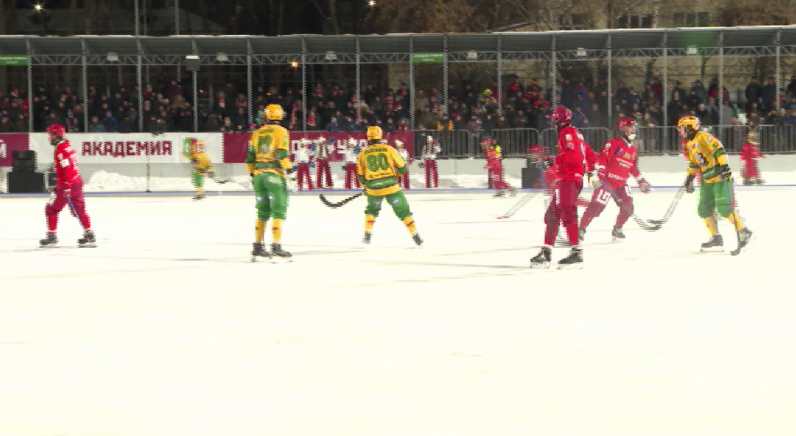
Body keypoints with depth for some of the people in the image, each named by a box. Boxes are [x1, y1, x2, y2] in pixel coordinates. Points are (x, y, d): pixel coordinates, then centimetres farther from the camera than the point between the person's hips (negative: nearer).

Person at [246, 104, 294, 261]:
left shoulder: (257, 133, 13)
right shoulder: (280, 131, -3)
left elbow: (250, 157, 14)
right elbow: (281, 153, -16)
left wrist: (252, 174, 24)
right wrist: (288, 168, -11)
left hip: (258, 175, 6)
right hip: (274, 174, -6)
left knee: (263, 211, 13)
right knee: (278, 211, -5)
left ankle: (257, 247, 13)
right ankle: (276, 247, -14)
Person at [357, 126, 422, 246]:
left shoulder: (362, 154, 3)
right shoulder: (389, 149, -1)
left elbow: (361, 175, 9)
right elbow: (402, 167, 4)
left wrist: (365, 186, 25)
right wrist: (395, 174, 25)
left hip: (373, 188, 1)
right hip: (391, 186, -1)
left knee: (372, 209, 27)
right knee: (403, 211, 7)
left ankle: (367, 234, 18)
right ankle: (415, 236, 1)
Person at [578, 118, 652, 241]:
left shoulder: (632, 149, 16)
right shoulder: (614, 143, -8)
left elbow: (633, 168, 25)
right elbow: (602, 157, -17)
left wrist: (641, 181, 23)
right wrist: (600, 172, -26)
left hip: (620, 184, 7)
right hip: (607, 180, -7)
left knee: (628, 207, -2)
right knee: (596, 206, -14)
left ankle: (617, 229, 18)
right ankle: (581, 229, -7)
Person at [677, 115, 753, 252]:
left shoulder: (703, 137, -11)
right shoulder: (689, 144, 18)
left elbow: (719, 150, -20)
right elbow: (693, 162, 28)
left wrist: (723, 165, -28)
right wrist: (690, 177, 24)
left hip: (720, 177, -10)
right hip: (707, 181, 10)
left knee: (724, 208, -16)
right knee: (704, 209, 3)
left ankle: (744, 233, -7)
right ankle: (716, 239, 6)